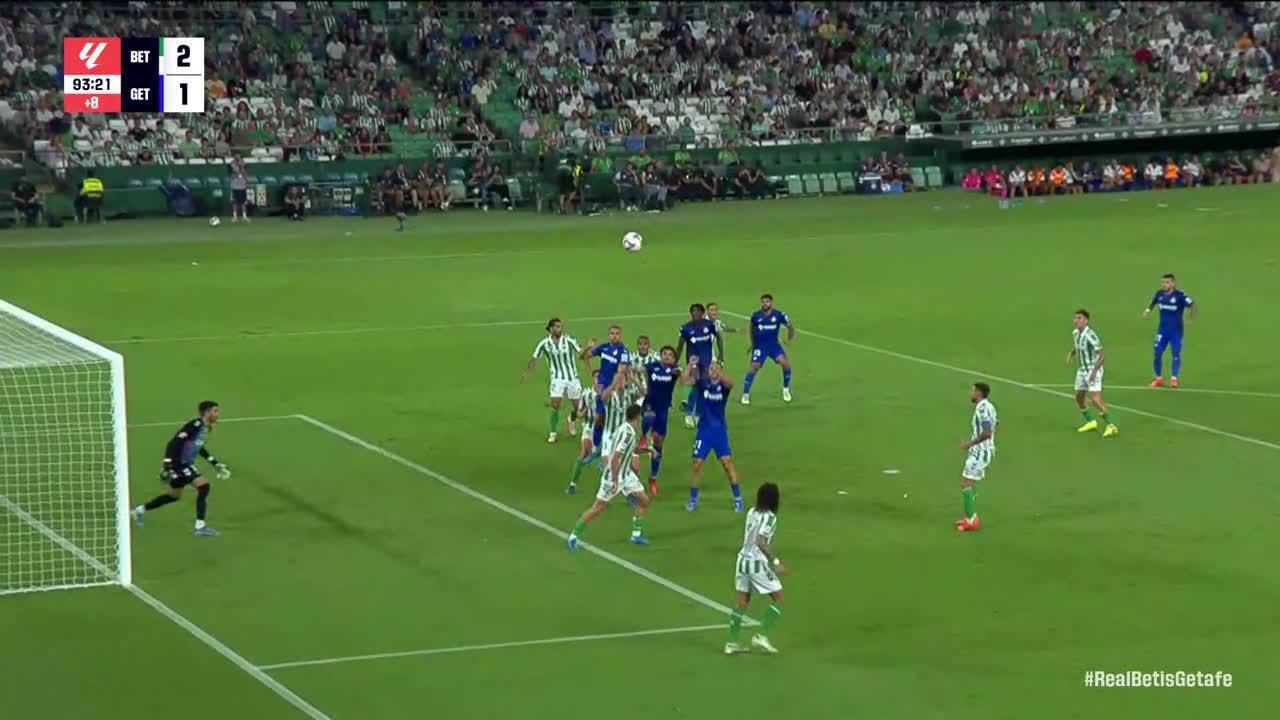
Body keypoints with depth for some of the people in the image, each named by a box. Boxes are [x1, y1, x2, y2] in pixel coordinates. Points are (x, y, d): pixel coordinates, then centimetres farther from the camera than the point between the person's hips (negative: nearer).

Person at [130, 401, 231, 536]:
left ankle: (139, 511, 39)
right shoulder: (195, 425, -22)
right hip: (178, 463, -10)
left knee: (174, 495, 23)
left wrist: (214, 463, 24)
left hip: (186, 464, 10)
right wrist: (167, 466, -28)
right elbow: (173, 443, -25)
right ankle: (200, 526, -14)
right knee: (203, 485, -18)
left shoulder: (206, 428, 7)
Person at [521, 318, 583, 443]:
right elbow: (534, 358, 6)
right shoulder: (544, 344, -5)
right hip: (557, 379, -1)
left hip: (572, 378, 1)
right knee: (555, 405, -13)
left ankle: (571, 420, 40)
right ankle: (552, 434, -1)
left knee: (578, 407, 5)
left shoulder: (569, 341, -9)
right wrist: (526, 372, 3)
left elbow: (581, 353, -9)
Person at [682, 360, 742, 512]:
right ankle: (693, 500, 11)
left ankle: (738, 499, 3)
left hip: (720, 430, -1)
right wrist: (690, 365, -30)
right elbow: (685, 380, -16)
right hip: (704, 430, 1)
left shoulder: (723, 385, -5)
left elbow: (729, 384, -30)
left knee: (727, 463, -6)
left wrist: (719, 372, -47)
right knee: (697, 464, -1)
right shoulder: (702, 382, -1)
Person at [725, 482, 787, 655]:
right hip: (758, 563, -8)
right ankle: (762, 636, 1)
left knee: (742, 603, 13)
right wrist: (775, 562, -22)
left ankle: (732, 643, 12)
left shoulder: (752, 512, 7)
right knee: (778, 599, 7)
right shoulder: (769, 517, -15)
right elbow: (761, 542, -24)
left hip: (743, 558, 8)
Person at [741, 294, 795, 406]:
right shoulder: (756, 316, -3)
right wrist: (753, 343, 22)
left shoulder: (779, 315, -8)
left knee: (785, 363, -17)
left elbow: (790, 327, 6)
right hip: (759, 347, 0)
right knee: (754, 368, -13)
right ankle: (745, 395, -1)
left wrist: (789, 339, -5)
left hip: (774, 345, 0)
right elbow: (752, 329, 17)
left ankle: (786, 389, 5)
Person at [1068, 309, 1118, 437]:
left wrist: (1094, 370, -29)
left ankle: (1111, 426, -12)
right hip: (1082, 370, 9)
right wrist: (1071, 355, 3)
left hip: (1093, 371, -9)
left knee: (1096, 400, -18)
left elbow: (1102, 355, -22)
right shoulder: (1075, 333, 2)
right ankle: (1091, 422, 34)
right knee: (1079, 398, 16)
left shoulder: (1090, 335, -23)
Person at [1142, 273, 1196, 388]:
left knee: (1176, 354, -3)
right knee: (1157, 353, 0)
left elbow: (1192, 305, -15)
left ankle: (1174, 378, 5)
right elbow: (1153, 302, 20)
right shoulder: (1159, 294, -2)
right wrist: (1148, 310, 7)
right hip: (1163, 330, 4)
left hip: (1176, 331, -4)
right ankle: (1158, 378, 14)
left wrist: (1191, 318, -19)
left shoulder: (1180, 296, -17)